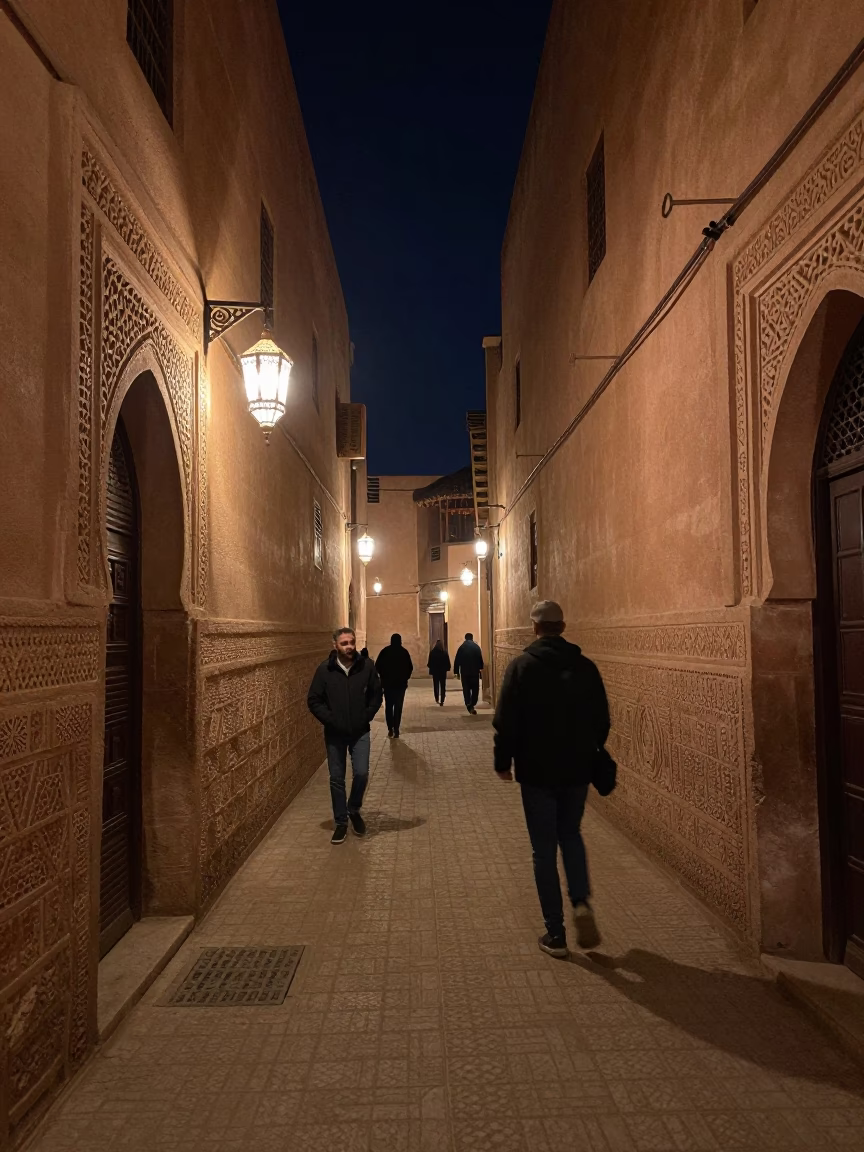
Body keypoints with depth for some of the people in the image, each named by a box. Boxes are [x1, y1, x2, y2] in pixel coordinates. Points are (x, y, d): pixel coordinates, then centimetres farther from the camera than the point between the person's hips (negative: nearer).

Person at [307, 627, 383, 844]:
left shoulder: (367, 667, -7)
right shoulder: (324, 670, -9)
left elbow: (376, 695, 4)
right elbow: (313, 700, -3)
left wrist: (367, 716, -5)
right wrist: (330, 719, -11)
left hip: (360, 732, 0)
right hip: (334, 734, 0)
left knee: (361, 774, -6)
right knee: (337, 779, 6)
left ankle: (354, 810, 22)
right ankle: (341, 822, 21)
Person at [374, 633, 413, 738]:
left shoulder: (385, 651, -2)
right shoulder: (404, 652, -3)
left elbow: (377, 666, -4)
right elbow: (410, 667, -4)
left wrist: (383, 676, 10)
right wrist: (406, 678, 11)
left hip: (387, 682, 1)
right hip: (401, 683, -1)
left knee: (388, 706, 13)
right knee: (398, 707, 3)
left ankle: (390, 729, 6)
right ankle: (396, 730, -5)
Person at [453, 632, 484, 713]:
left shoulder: (461, 647, 1)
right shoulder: (476, 647, -1)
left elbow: (457, 660, 1)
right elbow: (480, 659, -3)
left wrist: (456, 672, 6)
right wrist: (481, 668, 6)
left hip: (464, 672, 1)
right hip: (475, 671, 0)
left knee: (466, 688, 7)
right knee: (475, 688, 8)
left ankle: (468, 705, -3)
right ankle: (473, 704, -3)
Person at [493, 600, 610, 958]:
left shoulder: (522, 666, -10)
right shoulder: (586, 667, -1)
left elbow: (506, 721, -11)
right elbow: (602, 720, 5)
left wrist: (503, 762, 2)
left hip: (537, 772, -3)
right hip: (577, 770, 3)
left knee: (545, 849, 7)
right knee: (571, 836, 23)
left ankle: (555, 934, 12)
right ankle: (581, 902, 3)